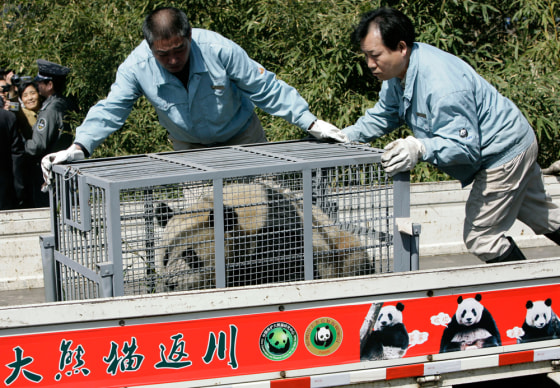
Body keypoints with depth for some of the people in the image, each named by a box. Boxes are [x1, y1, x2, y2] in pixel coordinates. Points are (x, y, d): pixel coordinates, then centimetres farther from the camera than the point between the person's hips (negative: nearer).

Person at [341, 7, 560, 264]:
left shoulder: (442, 84, -37)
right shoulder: (398, 70, -6)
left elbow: (464, 145, -36)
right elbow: (382, 116, 8)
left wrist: (420, 148, -51)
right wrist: (344, 137, -5)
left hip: (504, 153, -10)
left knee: (480, 236, -7)